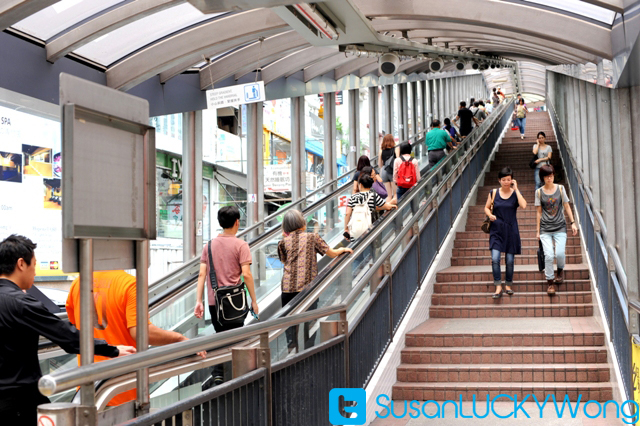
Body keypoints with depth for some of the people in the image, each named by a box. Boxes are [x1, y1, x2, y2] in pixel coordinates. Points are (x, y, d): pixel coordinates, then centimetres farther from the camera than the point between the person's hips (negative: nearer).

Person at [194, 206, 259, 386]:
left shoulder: (209, 245, 8)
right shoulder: (240, 245, -5)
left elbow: (202, 274, 2)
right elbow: (246, 274, -12)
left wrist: (199, 301, 3)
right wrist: (254, 300, -5)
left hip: (214, 301, 4)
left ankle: (218, 374, 6)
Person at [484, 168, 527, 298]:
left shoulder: (515, 193, 0)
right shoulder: (494, 193, 3)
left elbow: (523, 205, -18)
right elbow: (486, 207, 14)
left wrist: (516, 189, -14)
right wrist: (490, 214, -8)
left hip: (511, 230, 0)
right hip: (496, 230, 0)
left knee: (510, 260, 5)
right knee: (495, 259, -13)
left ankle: (508, 284, 23)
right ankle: (498, 287, -5)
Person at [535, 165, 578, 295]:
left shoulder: (560, 188, 5)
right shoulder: (539, 192, 4)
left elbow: (567, 207, 10)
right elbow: (538, 212, 7)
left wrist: (572, 223, 5)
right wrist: (537, 230, 6)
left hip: (560, 227, 0)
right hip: (545, 229, 0)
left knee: (560, 253, -13)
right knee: (548, 255, -12)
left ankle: (560, 270, 20)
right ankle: (550, 281, 2)